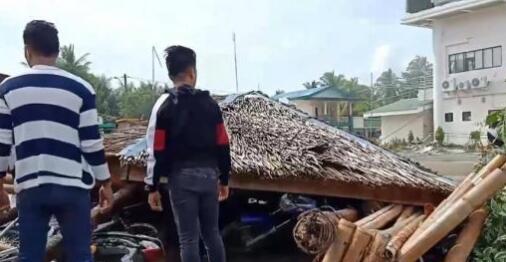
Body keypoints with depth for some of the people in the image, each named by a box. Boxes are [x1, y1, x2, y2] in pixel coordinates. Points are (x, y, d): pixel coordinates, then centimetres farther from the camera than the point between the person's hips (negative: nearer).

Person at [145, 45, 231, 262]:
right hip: (209, 175, 3)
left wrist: (153, 187, -1)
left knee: (188, 238, 3)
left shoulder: (164, 105, -5)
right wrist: (224, 179, 14)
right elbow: (222, 145, 5)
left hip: (181, 177, -3)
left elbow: (157, 150, -7)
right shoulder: (210, 104, 4)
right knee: (212, 233, 15)